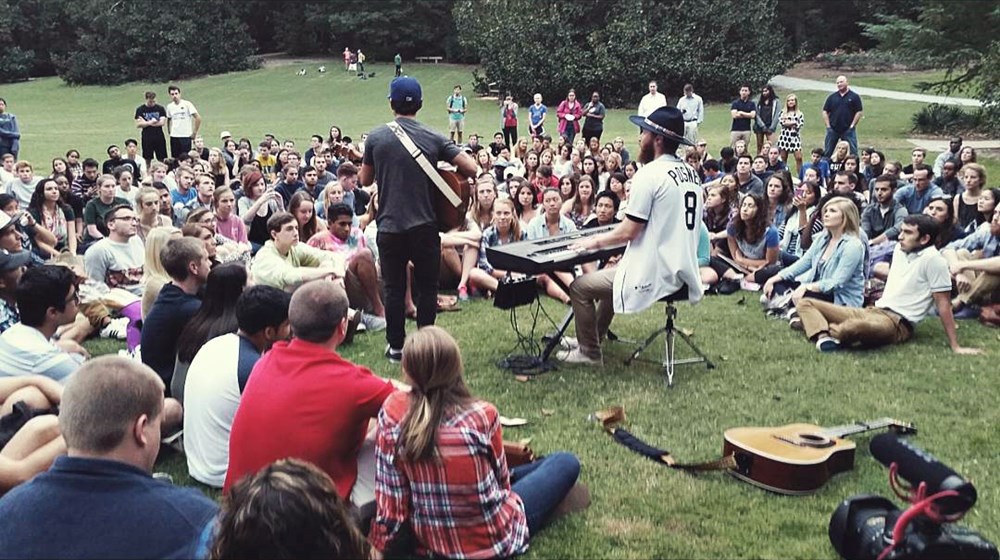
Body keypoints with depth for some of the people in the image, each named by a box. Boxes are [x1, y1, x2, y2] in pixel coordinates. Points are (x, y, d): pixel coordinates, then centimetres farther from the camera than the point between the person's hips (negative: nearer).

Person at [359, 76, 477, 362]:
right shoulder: (433, 139, -4)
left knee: (394, 288, 12)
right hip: (424, 225, 0)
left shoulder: (376, 137, -2)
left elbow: (365, 180, 8)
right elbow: (471, 168, -8)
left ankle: (396, 346, 17)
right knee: (427, 287, 12)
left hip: (389, 226, 1)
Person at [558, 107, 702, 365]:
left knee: (580, 287, 7)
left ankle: (589, 352, 18)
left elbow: (628, 232, -17)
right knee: (612, 274, 31)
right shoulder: (691, 174, 7)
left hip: (654, 275, -9)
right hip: (684, 272, 9)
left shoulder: (649, 173, -18)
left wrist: (595, 241, 1)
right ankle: (592, 337, 40)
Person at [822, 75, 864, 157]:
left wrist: (852, 125, -7)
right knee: (827, 153, 5)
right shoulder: (832, 97, 9)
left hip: (848, 130, -2)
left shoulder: (854, 97, 2)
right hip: (833, 130, 2)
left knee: (853, 152, -1)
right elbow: (825, 111, 9)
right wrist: (828, 126, 0)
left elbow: (859, 112, -1)